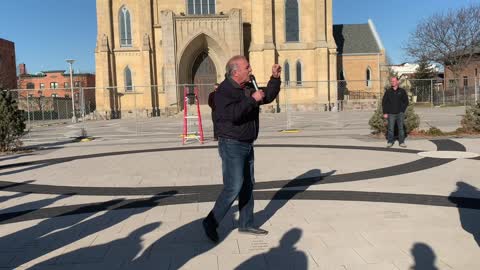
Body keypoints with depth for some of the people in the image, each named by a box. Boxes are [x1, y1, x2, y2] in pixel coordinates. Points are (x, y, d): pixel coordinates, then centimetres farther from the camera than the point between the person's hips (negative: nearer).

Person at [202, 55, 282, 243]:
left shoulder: (248, 87, 10)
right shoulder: (224, 90, -16)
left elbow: (268, 97, 21)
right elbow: (233, 114, -31)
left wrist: (275, 78, 9)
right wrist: (252, 100, -23)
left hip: (247, 145, 9)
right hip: (232, 145, -9)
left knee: (248, 185, 13)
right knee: (234, 187, -10)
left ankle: (246, 224, 26)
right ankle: (211, 222, 7)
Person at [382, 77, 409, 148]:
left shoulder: (402, 91, 7)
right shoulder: (388, 92, 7)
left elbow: (406, 101, 10)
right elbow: (384, 102, 6)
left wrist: (402, 110, -1)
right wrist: (385, 113, -1)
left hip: (400, 113, 1)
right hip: (391, 113, 0)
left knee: (401, 128, 3)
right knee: (390, 128, -2)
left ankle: (401, 142, 9)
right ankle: (390, 142, 6)